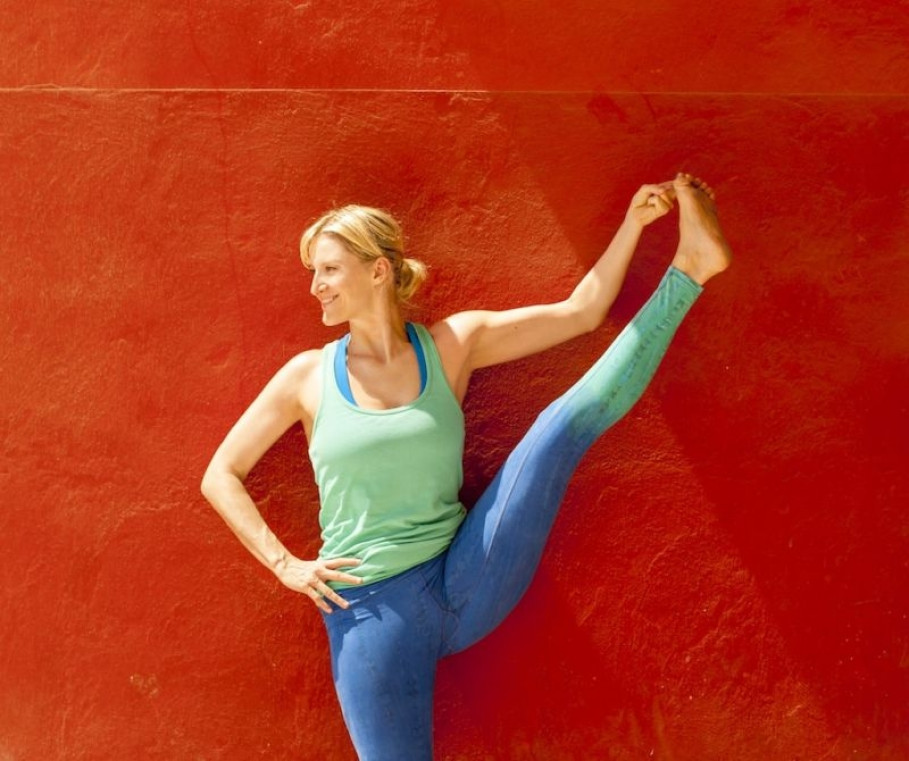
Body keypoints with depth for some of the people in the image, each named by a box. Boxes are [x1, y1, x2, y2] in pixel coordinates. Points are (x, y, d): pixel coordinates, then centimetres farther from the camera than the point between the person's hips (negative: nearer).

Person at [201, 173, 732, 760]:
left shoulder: (451, 345, 4)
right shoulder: (308, 376, 1)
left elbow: (580, 314, 5)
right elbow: (221, 477, 8)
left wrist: (633, 223, -3)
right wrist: (286, 565, -2)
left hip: (465, 584, 1)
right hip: (368, 608, -1)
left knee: (569, 418, -8)